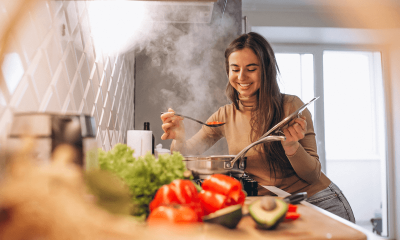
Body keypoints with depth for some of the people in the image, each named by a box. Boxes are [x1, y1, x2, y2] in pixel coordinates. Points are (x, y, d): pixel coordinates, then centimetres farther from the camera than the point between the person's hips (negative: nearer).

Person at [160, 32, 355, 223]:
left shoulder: (291, 106, -12)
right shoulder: (225, 116, 1)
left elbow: (313, 176, -9)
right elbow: (188, 152, 2)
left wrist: (290, 145, -29)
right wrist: (179, 138, -21)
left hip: (318, 203, -3)